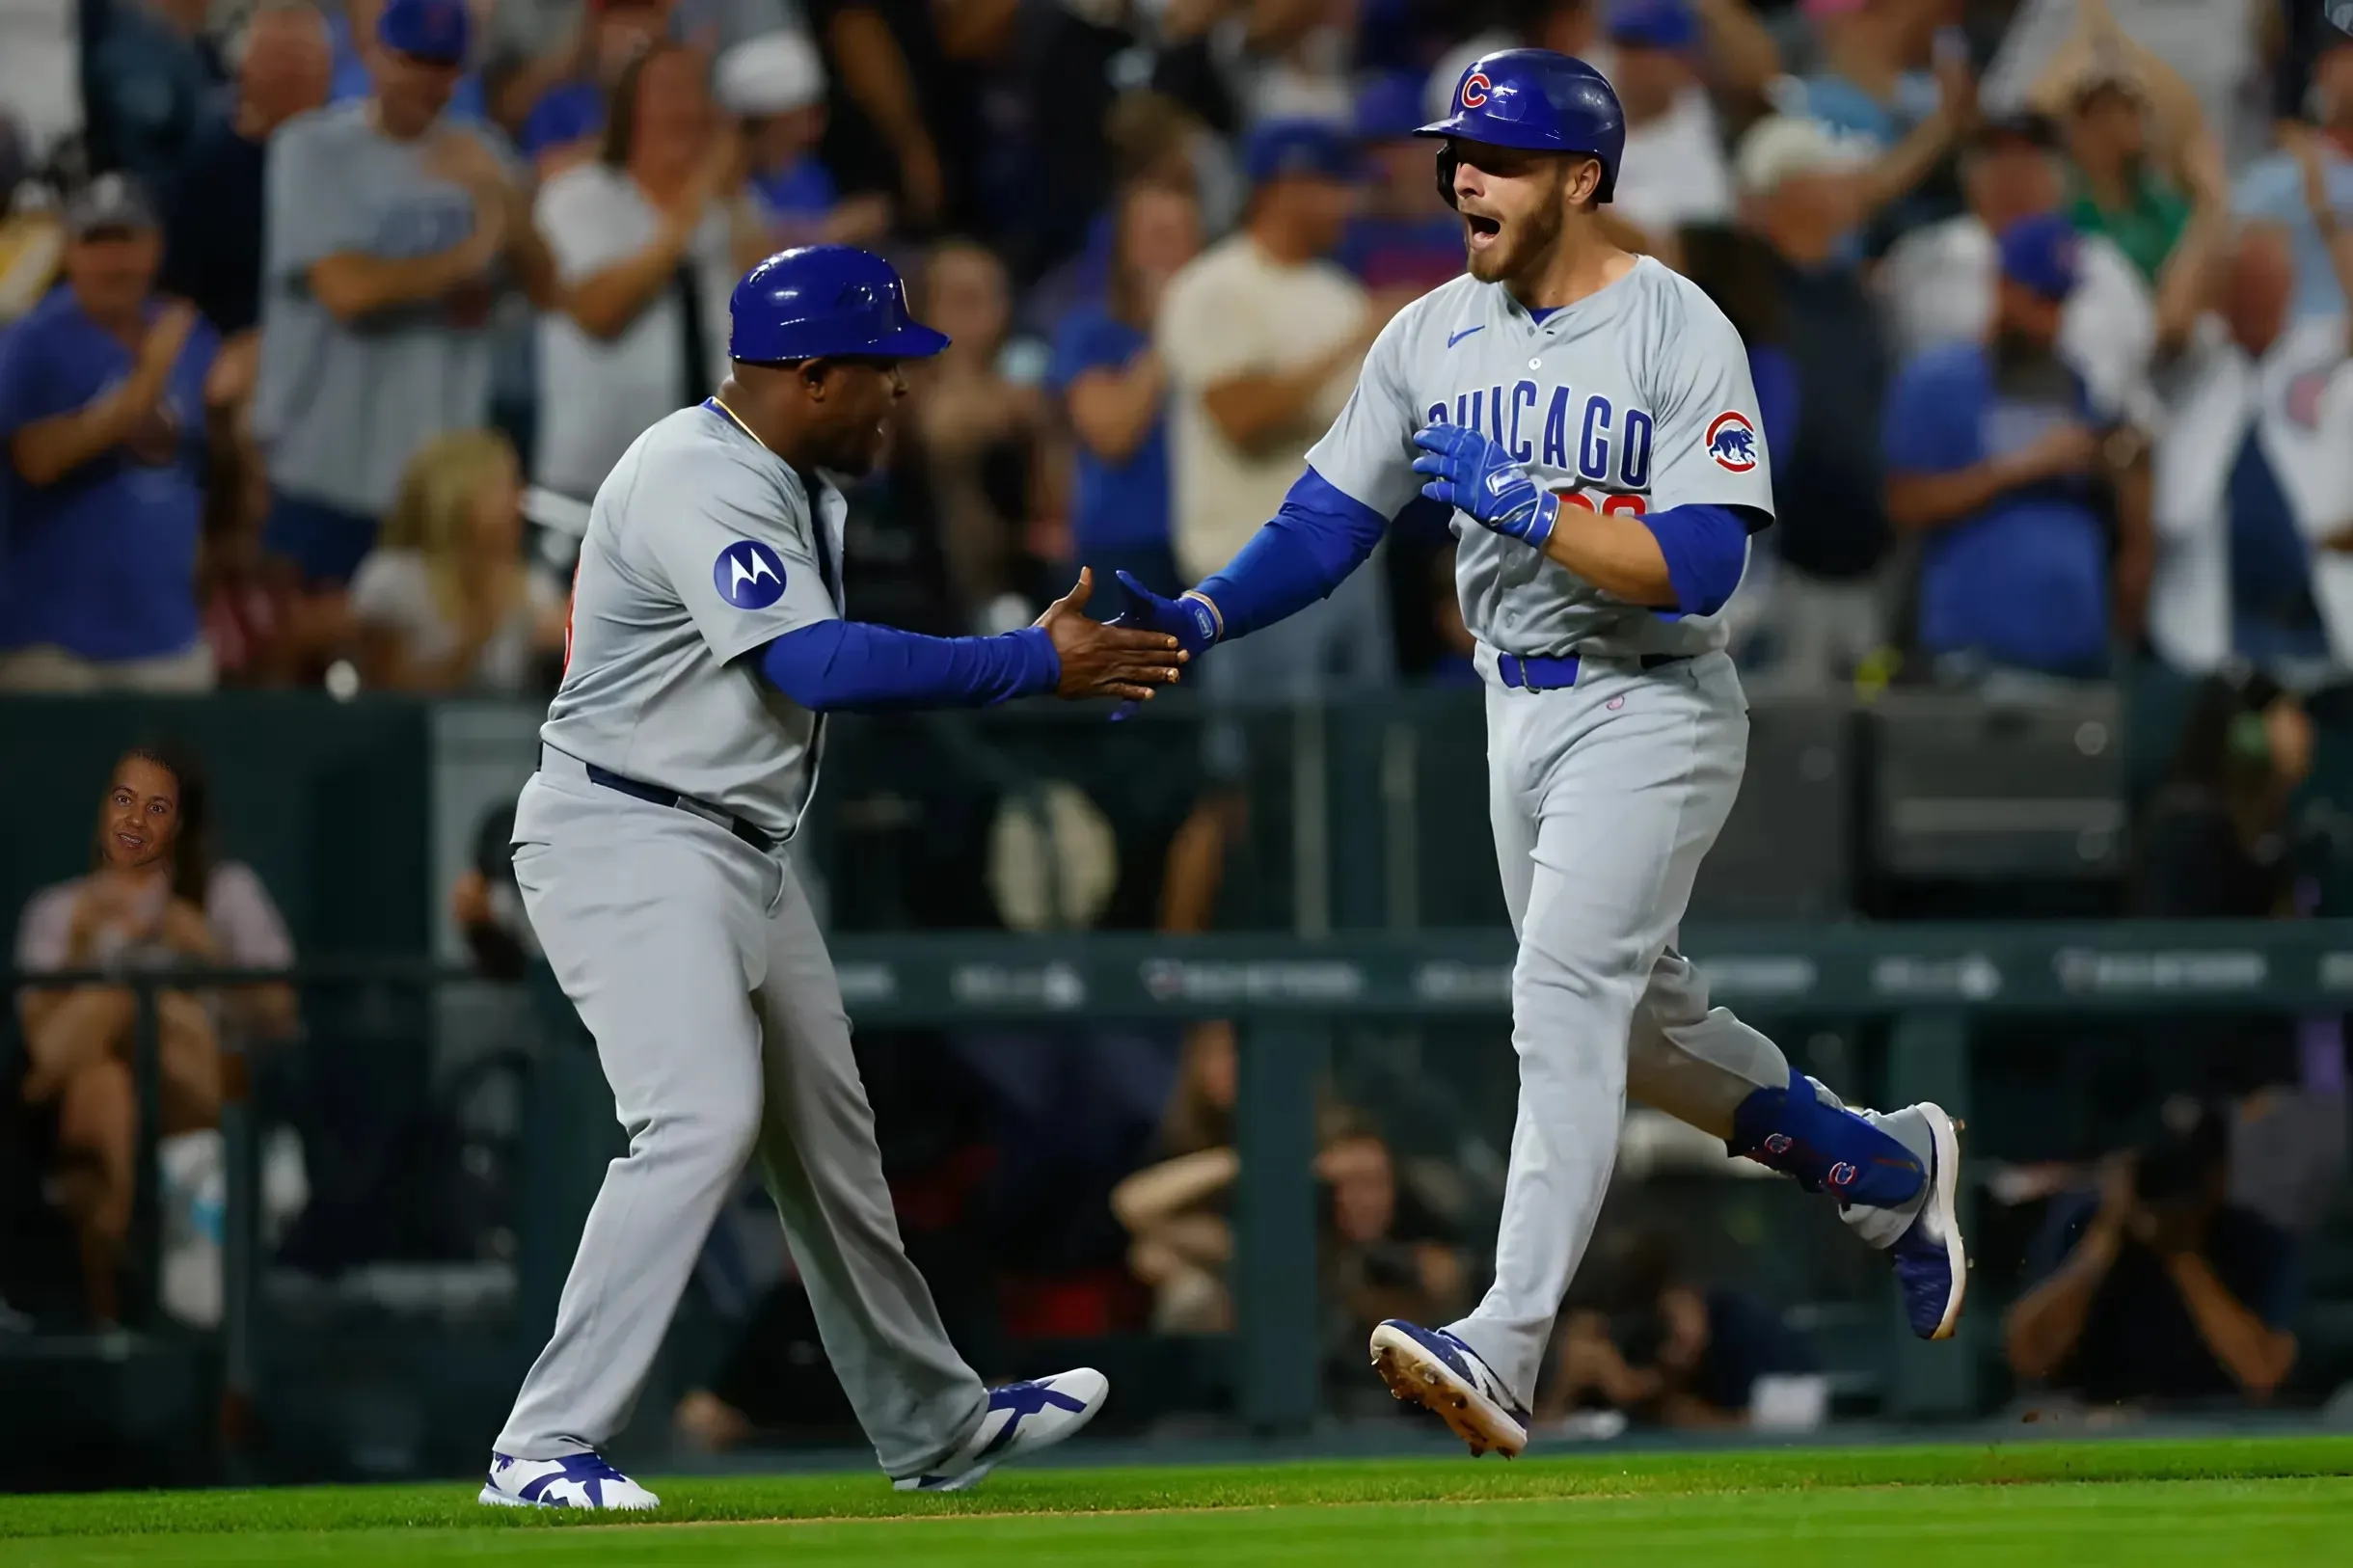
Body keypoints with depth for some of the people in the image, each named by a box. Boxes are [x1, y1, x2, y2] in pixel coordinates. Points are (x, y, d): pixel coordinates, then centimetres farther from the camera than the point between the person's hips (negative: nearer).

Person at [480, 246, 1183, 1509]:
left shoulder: (801, 487, 12)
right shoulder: (698, 480, -21)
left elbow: (832, 667, 13)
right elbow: (823, 666, -30)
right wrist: (1037, 665, -24)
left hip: (746, 852, 10)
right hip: (626, 838, -10)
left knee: (825, 1132, 18)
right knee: (700, 1120, -22)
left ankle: (931, 1426, 31)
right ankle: (543, 1450, -22)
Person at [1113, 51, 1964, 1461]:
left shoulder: (1680, 337, -15)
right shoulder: (1433, 339, 4)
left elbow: (1701, 566, -24)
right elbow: (1327, 525, 3)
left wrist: (1523, 504, -30)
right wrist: (1200, 619, -13)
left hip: (1652, 710, -8)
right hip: (1520, 714, 8)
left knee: (1565, 1000, -21)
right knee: (1637, 1021, 19)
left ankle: (1505, 1354, -30)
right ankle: (1886, 1162, 42)